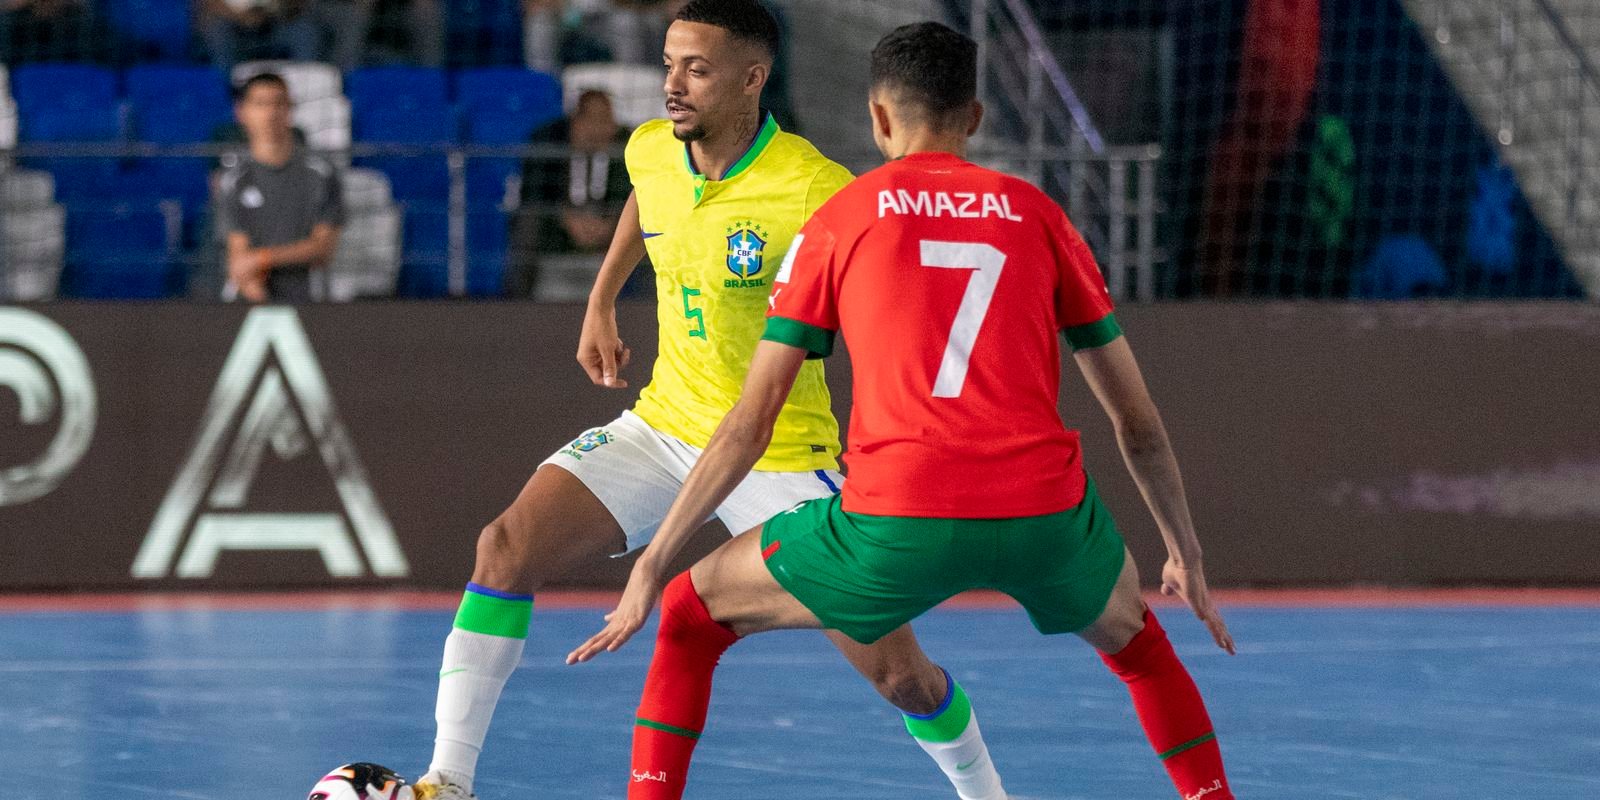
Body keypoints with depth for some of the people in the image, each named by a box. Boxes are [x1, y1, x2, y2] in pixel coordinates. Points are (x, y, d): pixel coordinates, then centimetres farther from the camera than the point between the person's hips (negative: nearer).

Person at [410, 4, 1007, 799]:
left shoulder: (817, 192, -23)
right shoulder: (649, 151, -4)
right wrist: (600, 302, 20)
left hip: (781, 457, -5)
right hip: (661, 429, 5)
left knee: (897, 669, -5)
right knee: (507, 546, -17)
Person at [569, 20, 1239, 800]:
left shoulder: (838, 222, 11)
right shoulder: (1036, 215, 15)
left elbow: (749, 424, 8)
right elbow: (1137, 421, 18)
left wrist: (650, 566, 14)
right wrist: (1186, 553, 31)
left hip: (895, 528, -2)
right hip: (1045, 514, 2)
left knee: (691, 615, 20)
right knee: (1132, 635, 35)